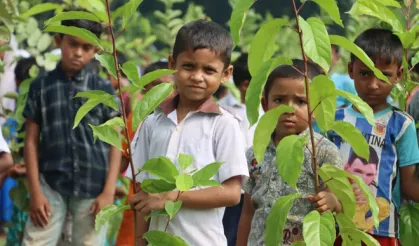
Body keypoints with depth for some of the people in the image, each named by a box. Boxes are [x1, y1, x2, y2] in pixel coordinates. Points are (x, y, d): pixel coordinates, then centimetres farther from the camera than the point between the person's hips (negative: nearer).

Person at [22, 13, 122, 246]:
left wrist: (109, 192, -3)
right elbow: (32, 141, 5)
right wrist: (35, 192, -2)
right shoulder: (41, 86, 5)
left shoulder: (103, 88, 4)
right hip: (50, 185, 0)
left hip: (92, 189, 0)